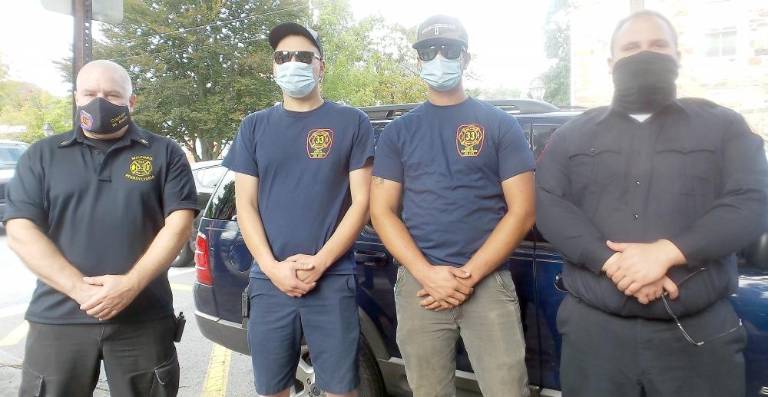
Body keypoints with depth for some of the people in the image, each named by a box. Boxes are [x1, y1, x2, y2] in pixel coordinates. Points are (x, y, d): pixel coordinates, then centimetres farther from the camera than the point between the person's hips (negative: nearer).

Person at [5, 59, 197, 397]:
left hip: (144, 319, -1)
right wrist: (80, 289, -13)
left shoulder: (164, 153, 5)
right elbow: (20, 233, -1)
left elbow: (179, 223, -3)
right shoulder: (41, 156, 8)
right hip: (58, 319, 1)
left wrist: (131, 284, -16)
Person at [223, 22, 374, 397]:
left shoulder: (352, 122, 2)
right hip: (269, 281, 3)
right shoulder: (255, 126, 9)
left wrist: (319, 263, -11)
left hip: (333, 280, -2)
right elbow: (245, 204, 5)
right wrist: (273, 267, -8)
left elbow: (361, 201, -2)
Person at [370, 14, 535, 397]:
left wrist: (469, 275, -10)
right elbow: (381, 211, 3)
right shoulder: (398, 132, 9)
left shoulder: (500, 125, 5)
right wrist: (427, 274, -10)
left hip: (488, 283, -1)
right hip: (417, 285, 2)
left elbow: (522, 211, -1)